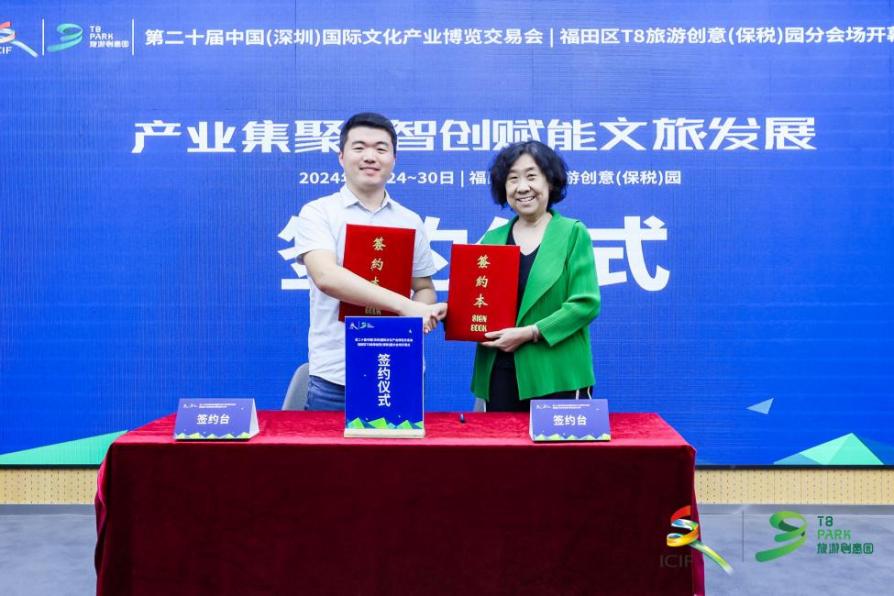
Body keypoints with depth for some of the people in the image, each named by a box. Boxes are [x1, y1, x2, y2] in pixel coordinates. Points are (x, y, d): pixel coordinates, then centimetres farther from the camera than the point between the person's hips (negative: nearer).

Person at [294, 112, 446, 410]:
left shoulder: (411, 221, 10)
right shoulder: (317, 213, -2)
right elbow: (326, 277, -18)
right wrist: (405, 306, -25)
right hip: (335, 377, -3)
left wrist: (422, 312, -9)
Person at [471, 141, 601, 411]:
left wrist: (530, 333, -16)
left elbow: (586, 303, -8)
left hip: (557, 375, -3)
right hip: (500, 374, 4)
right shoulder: (492, 239, 12)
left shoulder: (573, 233, 0)